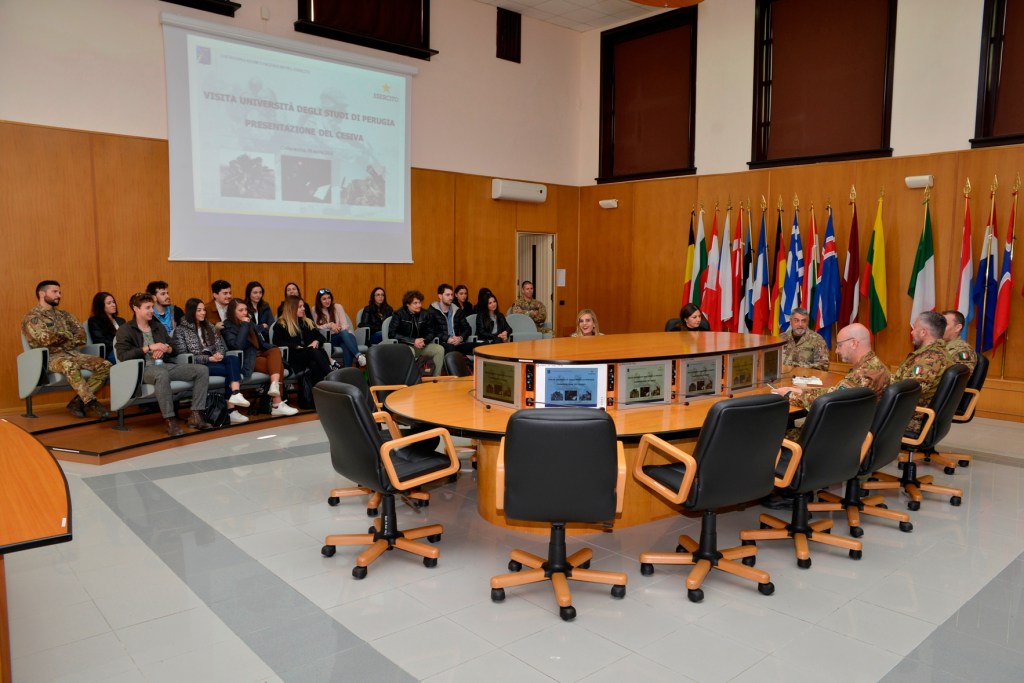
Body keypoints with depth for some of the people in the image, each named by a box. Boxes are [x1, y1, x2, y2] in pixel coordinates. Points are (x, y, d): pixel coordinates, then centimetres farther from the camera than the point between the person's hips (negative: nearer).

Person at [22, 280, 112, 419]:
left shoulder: (64, 314, 21)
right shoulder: (32, 317, 2)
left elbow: (82, 336, 9)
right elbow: (45, 339, -14)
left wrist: (61, 338, -8)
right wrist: (68, 336, 1)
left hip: (73, 353, 6)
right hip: (51, 357, -6)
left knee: (105, 365, -17)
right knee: (70, 366, -41)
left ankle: (78, 401, -18)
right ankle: (91, 403, -34)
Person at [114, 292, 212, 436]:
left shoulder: (159, 327, 22)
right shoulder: (125, 330, 4)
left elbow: (175, 351, 21)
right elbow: (122, 355, -11)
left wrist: (166, 348, -3)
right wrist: (148, 348, -15)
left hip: (164, 365, 6)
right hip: (143, 369, -6)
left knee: (202, 370, -13)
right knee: (162, 374, -43)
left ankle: (195, 416, -18)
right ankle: (171, 421, -38)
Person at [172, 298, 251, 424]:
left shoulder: (209, 327, 20)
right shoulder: (180, 330, 2)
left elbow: (221, 345, 15)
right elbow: (184, 356, -8)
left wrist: (219, 354, -11)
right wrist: (209, 358, -17)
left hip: (213, 361, 5)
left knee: (233, 359, -30)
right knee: (231, 370, -29)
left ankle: (236, 394, -47)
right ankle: (230, 410, -30)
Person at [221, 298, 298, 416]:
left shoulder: (249, 322, 19)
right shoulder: (228, 326, -3)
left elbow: (260, 342, 22)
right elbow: (237, 345, -21)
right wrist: (244, 326, -16)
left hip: (258, 353, 7)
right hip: (247, 359, -7)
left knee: (275, 350, -25)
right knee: (278, 365, -26)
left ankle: (275, 385, -42)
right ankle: (277, 404, -33)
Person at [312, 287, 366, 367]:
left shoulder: (338, 307, 6)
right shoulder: (316, 312, 9)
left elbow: (344, 324, -2)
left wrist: (340, 330, -24)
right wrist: (330, 325, -13)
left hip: (344, 334, 1)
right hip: (329, 338, -1)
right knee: (344, 333, -39)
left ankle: (347, 370, -53)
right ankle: (359, 356, -58)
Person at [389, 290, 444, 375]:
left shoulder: (425, 314, 3)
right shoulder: (399, 314, -7)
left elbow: (431, 333, 10)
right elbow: (392, 334, -13)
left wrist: (424, 341, -15)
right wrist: (413, 341, -20)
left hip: (422, 345, 4)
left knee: (440, 349, -18)